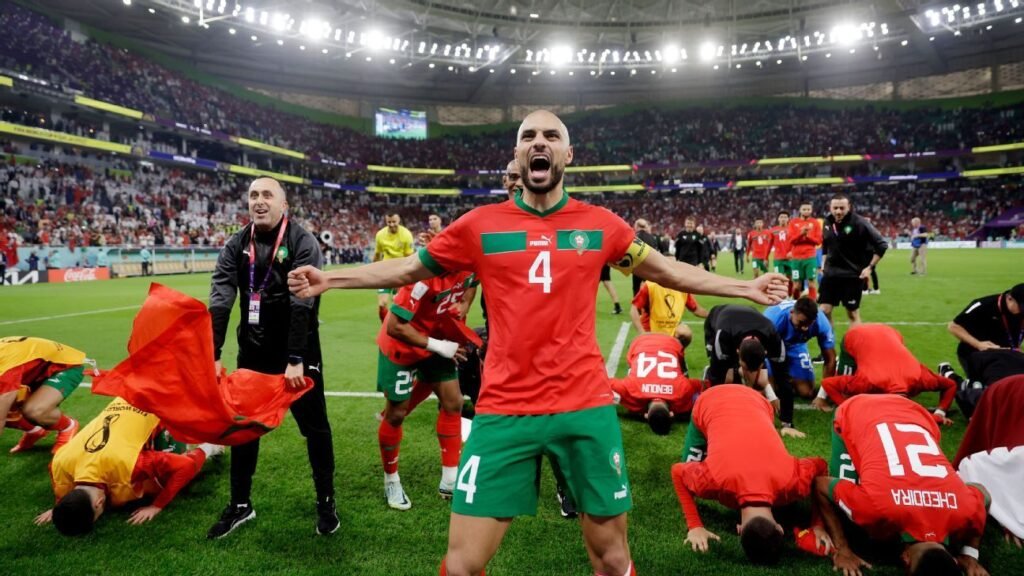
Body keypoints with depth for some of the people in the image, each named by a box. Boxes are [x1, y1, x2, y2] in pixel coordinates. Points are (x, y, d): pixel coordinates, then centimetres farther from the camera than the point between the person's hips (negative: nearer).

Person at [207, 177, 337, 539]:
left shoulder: (303, 243, -14)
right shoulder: (236, 246, -1)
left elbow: (303, 303, -23)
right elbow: (219, 302, -10)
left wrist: (296, 359, -29)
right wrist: (213, 356, -21)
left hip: (299, 352, -4)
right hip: (253, 351, 4)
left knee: (314, 427, 5)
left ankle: (326, 503, 21)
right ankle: (240, 505, 28)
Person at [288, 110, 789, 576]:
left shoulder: (601, 224, 4)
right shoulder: (480, 224, 2)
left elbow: (666, 270, 17)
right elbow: (409, 268, 13)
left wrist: (746, 287, 17)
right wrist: (330, 279, 8)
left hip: (586, 407, 1)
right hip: (503, 411, 0)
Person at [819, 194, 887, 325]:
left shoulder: (859, 223, -15)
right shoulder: (827, 222, 2)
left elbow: (882, 245, -11)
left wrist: (870, 267, -12)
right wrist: (824, 261, 11)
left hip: (853, 275, -4)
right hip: (831, 273, 5)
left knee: (853, 313, 5)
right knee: (824, 311, 2)